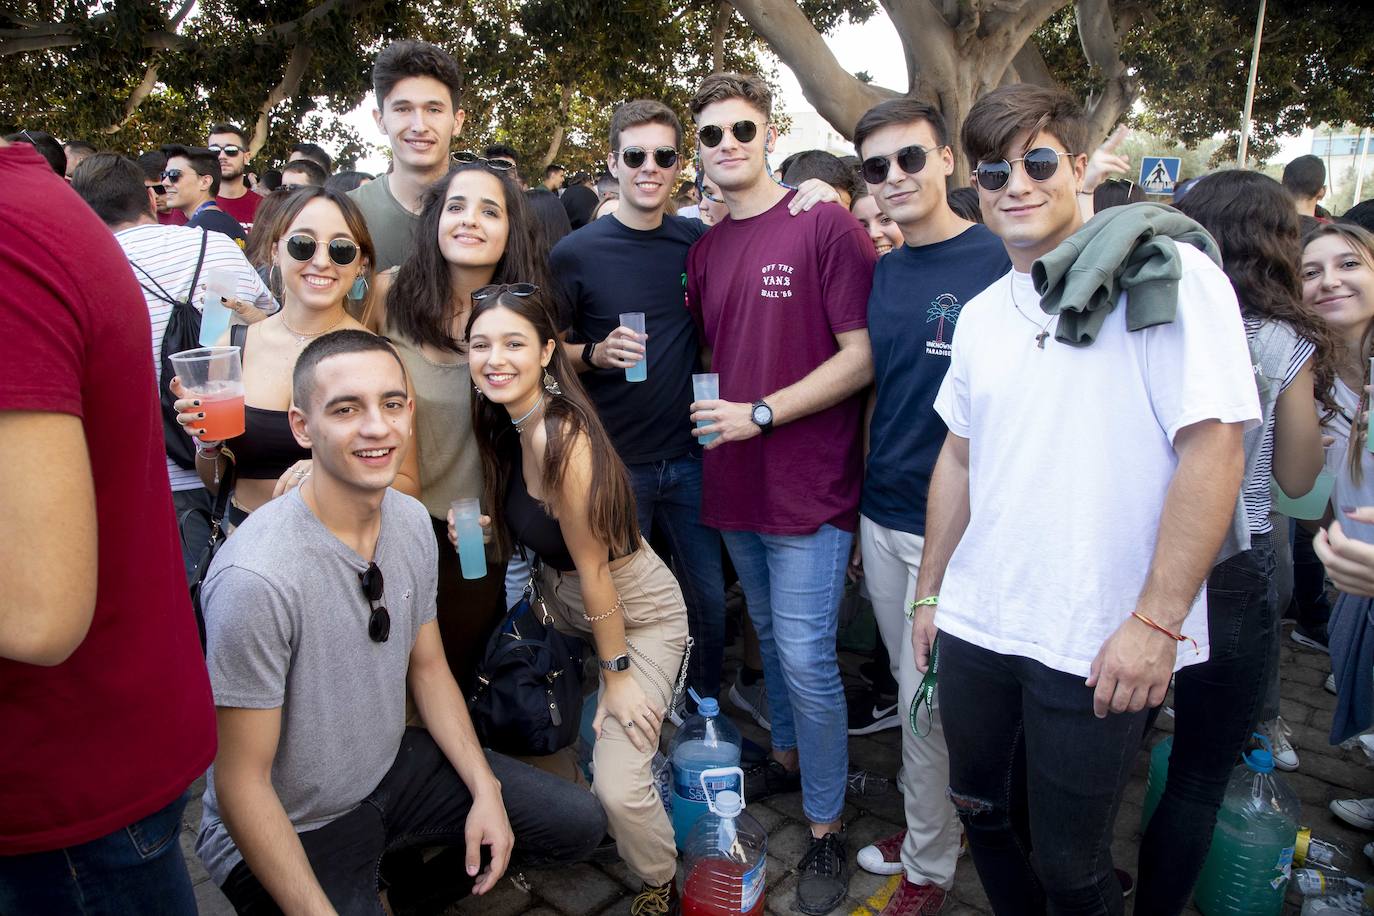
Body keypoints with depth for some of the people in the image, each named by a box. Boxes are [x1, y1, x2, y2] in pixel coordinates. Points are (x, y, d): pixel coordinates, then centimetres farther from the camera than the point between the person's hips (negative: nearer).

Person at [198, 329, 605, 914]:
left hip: (393, 767, 6)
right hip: (288, 830, -6)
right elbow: (240, 784, -22)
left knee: (580, 825, 6)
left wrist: (487, 791, -1)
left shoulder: (411, 521, -7)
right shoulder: (255, 578, -31)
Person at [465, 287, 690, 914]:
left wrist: (616, 671, -14)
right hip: (561, 603, 8)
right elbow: (519, 531, 7)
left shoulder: (563, 437, -29)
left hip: (639, 615, -8)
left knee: (618, 785, -11)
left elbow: (593, 568, -23)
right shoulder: (503, 423, -3)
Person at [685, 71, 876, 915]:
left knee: (805, 656, -3)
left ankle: (826, 828, 16)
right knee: (770, 636, 20)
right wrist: (710, 409, 1)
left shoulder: (825, 227, -10)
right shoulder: (705, 250, 10)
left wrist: (761, 413, -17)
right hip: (735, 483, 7)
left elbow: (862, 357, -14)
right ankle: (790, 757, 42)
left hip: (808, 486, -6)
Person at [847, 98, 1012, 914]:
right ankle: (928, 824, 38)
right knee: (911, 688, 18)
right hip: (881, 517, 6)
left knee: (928, 699, 5)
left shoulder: (1002, 263, -11)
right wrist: (860, 506, 12)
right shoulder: (879, 273, 9)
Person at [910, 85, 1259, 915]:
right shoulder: (983, 313, 10)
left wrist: (1156, 620, -17)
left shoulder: (1166, 278, -9)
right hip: (976, 626, 6)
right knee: (985, 814, 20)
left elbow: (1214, 447, -14)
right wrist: (930, 591, 15)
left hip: (1097, 647, -5)